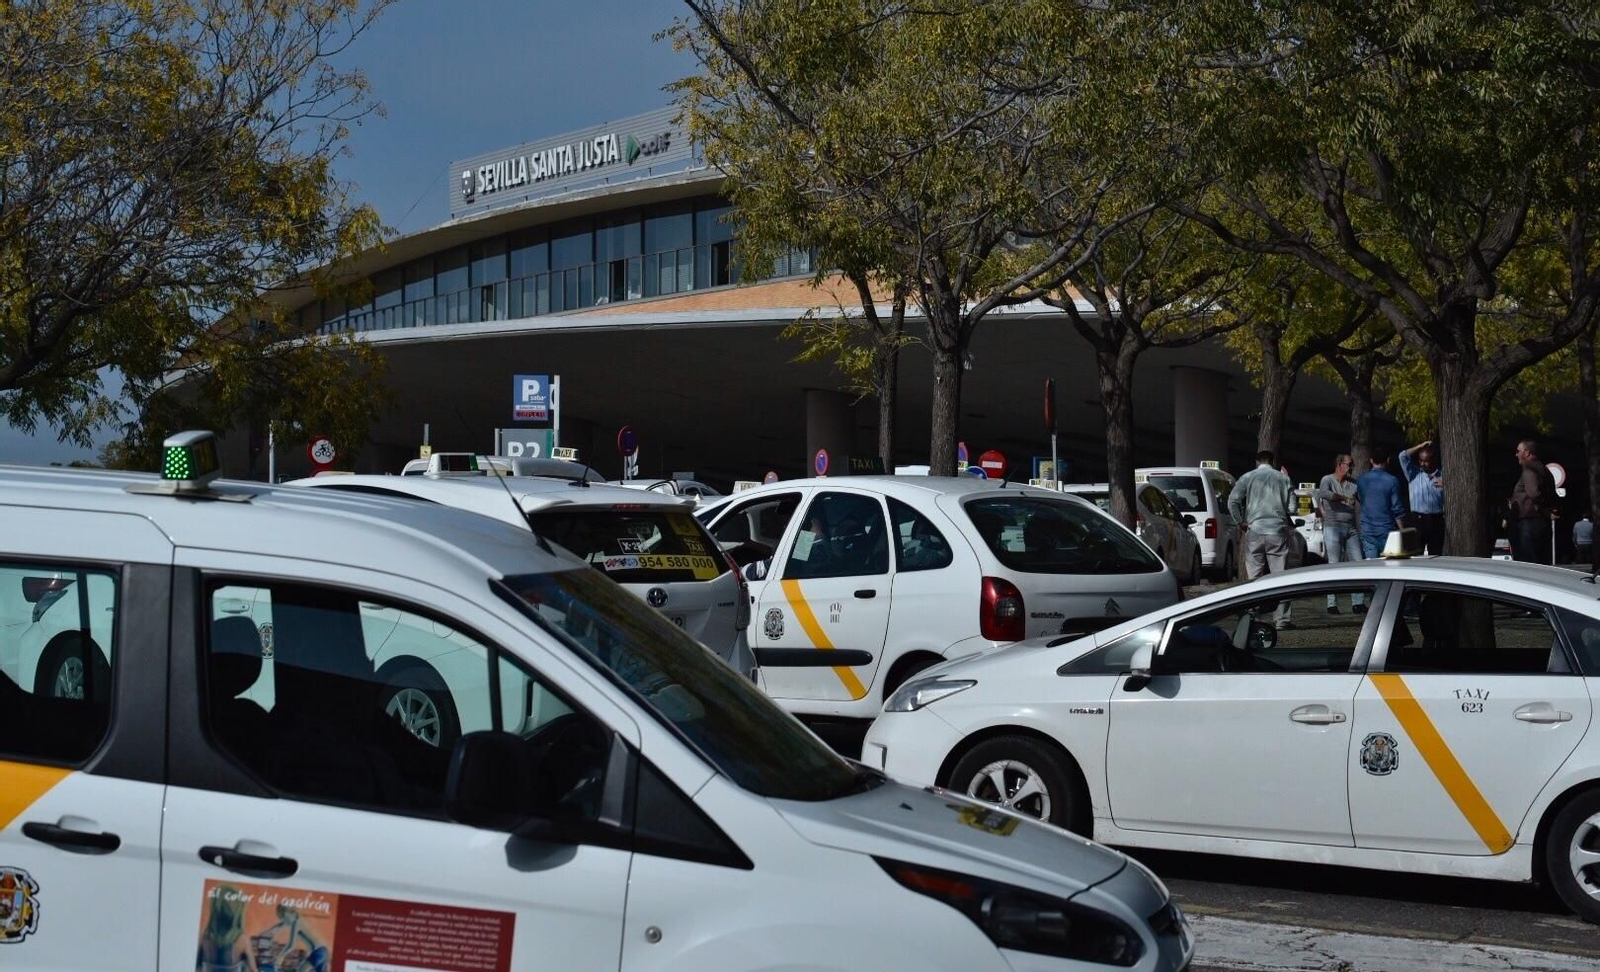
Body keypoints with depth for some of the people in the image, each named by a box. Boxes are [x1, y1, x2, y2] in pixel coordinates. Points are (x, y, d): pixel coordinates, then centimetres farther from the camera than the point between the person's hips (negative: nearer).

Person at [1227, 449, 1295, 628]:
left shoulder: (1247, 478, 4)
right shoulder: (1283, 479, 7)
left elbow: (1233, 501, -6)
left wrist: (1240, 522, 2)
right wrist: (1290, 523, 20)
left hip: (1254, 532, 0)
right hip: (1278, 532, 0)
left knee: (1254, 576, 4)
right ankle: (1281, 618, -2)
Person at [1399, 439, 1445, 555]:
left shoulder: (1442, 476, 12)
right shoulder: (1414, 473, 10)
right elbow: (1403, 456, -1)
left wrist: (1445, 486, -5)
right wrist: (1420, 446, 5)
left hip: (1437, 520, 1)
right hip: (1418, 520, -1)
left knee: (1436, 556, 3)